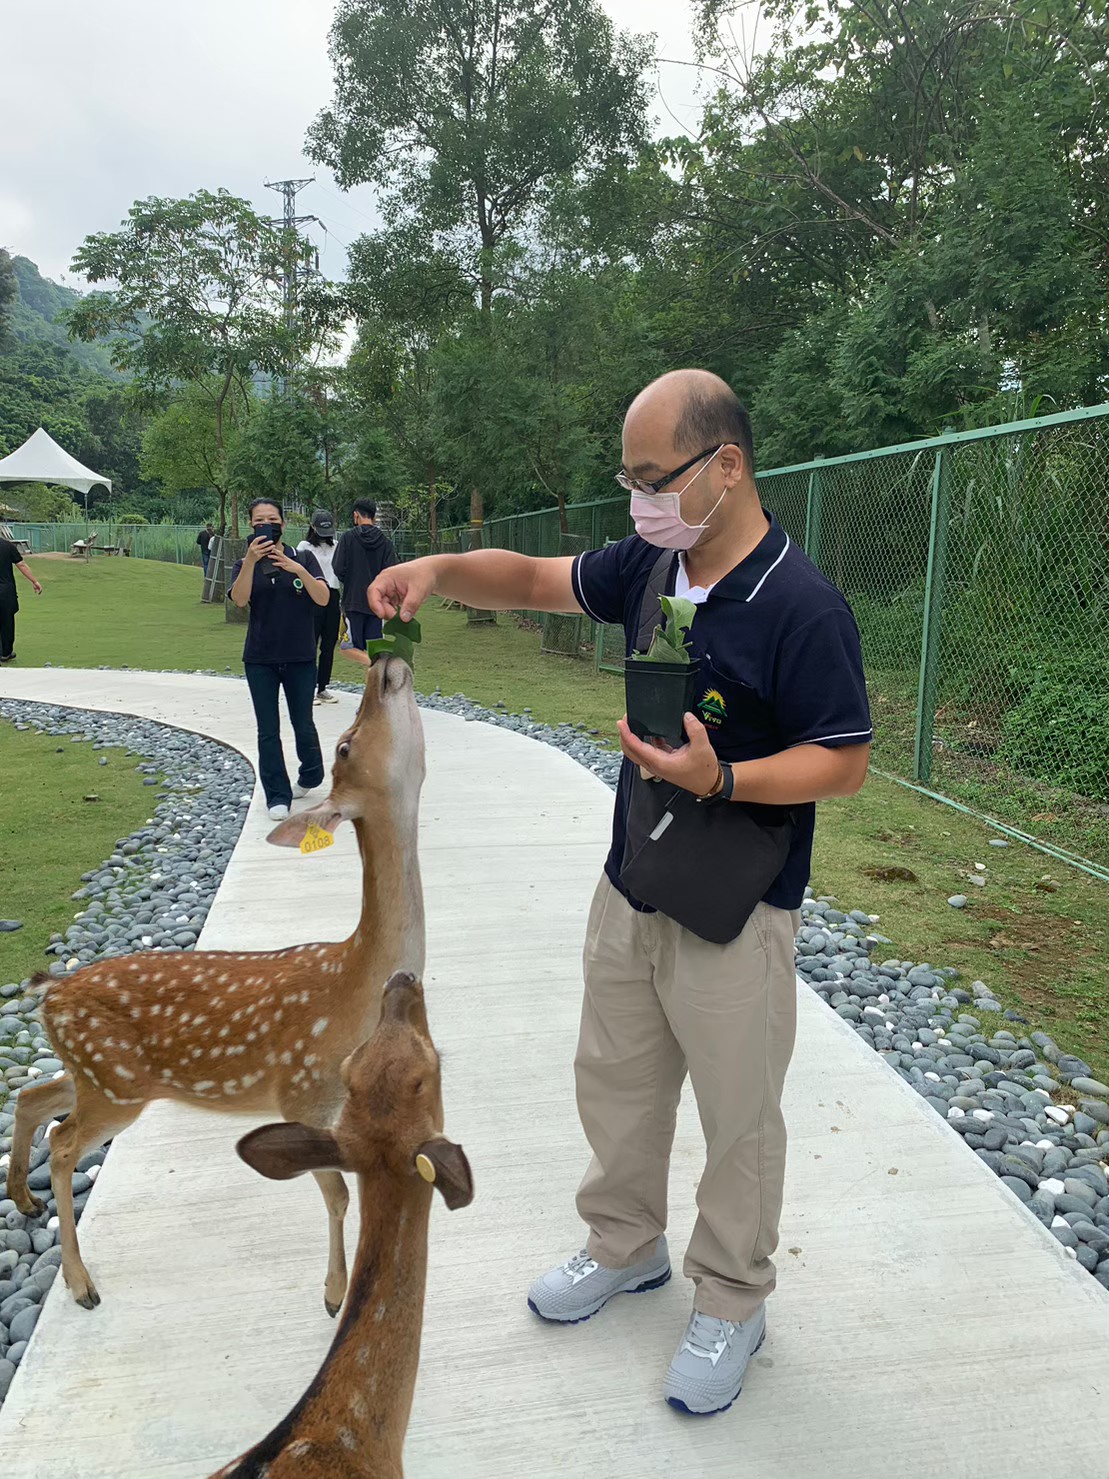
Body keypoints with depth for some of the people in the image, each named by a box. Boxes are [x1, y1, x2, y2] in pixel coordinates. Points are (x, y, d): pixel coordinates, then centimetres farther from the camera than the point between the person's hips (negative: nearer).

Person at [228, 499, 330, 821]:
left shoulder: (304, 559, 1)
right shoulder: (245, 565, 3)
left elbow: (323, 598, -13)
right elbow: (239, 599, -18)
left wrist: (298, 569, -28)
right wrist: (251, 559, -31)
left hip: (300, 658, -1)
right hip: (260, 660, 1)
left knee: (304, 726, 7)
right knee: (268, 731, 2)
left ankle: (311, 777, 34)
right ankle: (277, 796, 12)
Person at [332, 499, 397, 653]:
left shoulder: (348, 537, -6)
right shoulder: (385, 541, 0)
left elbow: (339, 569, -9)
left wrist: (350, 582, 11)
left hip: (353, 601, -2)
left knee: (354, 647, 2)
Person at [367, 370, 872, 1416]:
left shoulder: (802, 609, -21)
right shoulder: (648, 566, 0)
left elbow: (845, 763, -18)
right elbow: (534, 580, 9)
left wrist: (718, 779, -31)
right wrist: (440, 570, -10)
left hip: (733, 913, -7)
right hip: (630, 889, 7)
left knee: (737, 1116, 12)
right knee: (613, 1083, 22)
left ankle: (731, 1303, 35)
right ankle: (626, 1247, 46)